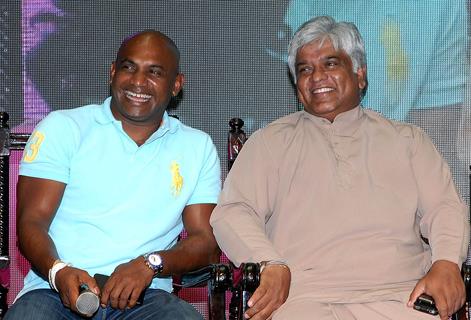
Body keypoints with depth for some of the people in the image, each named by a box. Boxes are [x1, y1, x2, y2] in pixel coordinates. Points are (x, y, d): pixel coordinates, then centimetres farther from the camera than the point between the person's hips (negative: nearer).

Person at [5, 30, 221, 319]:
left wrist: (150, 264, -13)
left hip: (143, 296, 2)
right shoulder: (62, 128, 9)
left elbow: (207, 243, 7)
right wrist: (59, 272, -21)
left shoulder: (198, 148, 14)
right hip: (55, 291, -1)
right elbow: (31, 222, 1)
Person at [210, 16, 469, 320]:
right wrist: (272, 265, -13)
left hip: (397, 294, 2)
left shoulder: (406, 139, 21)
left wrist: (446, 263, -10)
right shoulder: (270, 141, 17)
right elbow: (231, 212, 7)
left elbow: (445, 206, 12)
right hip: (300, 295, -2)